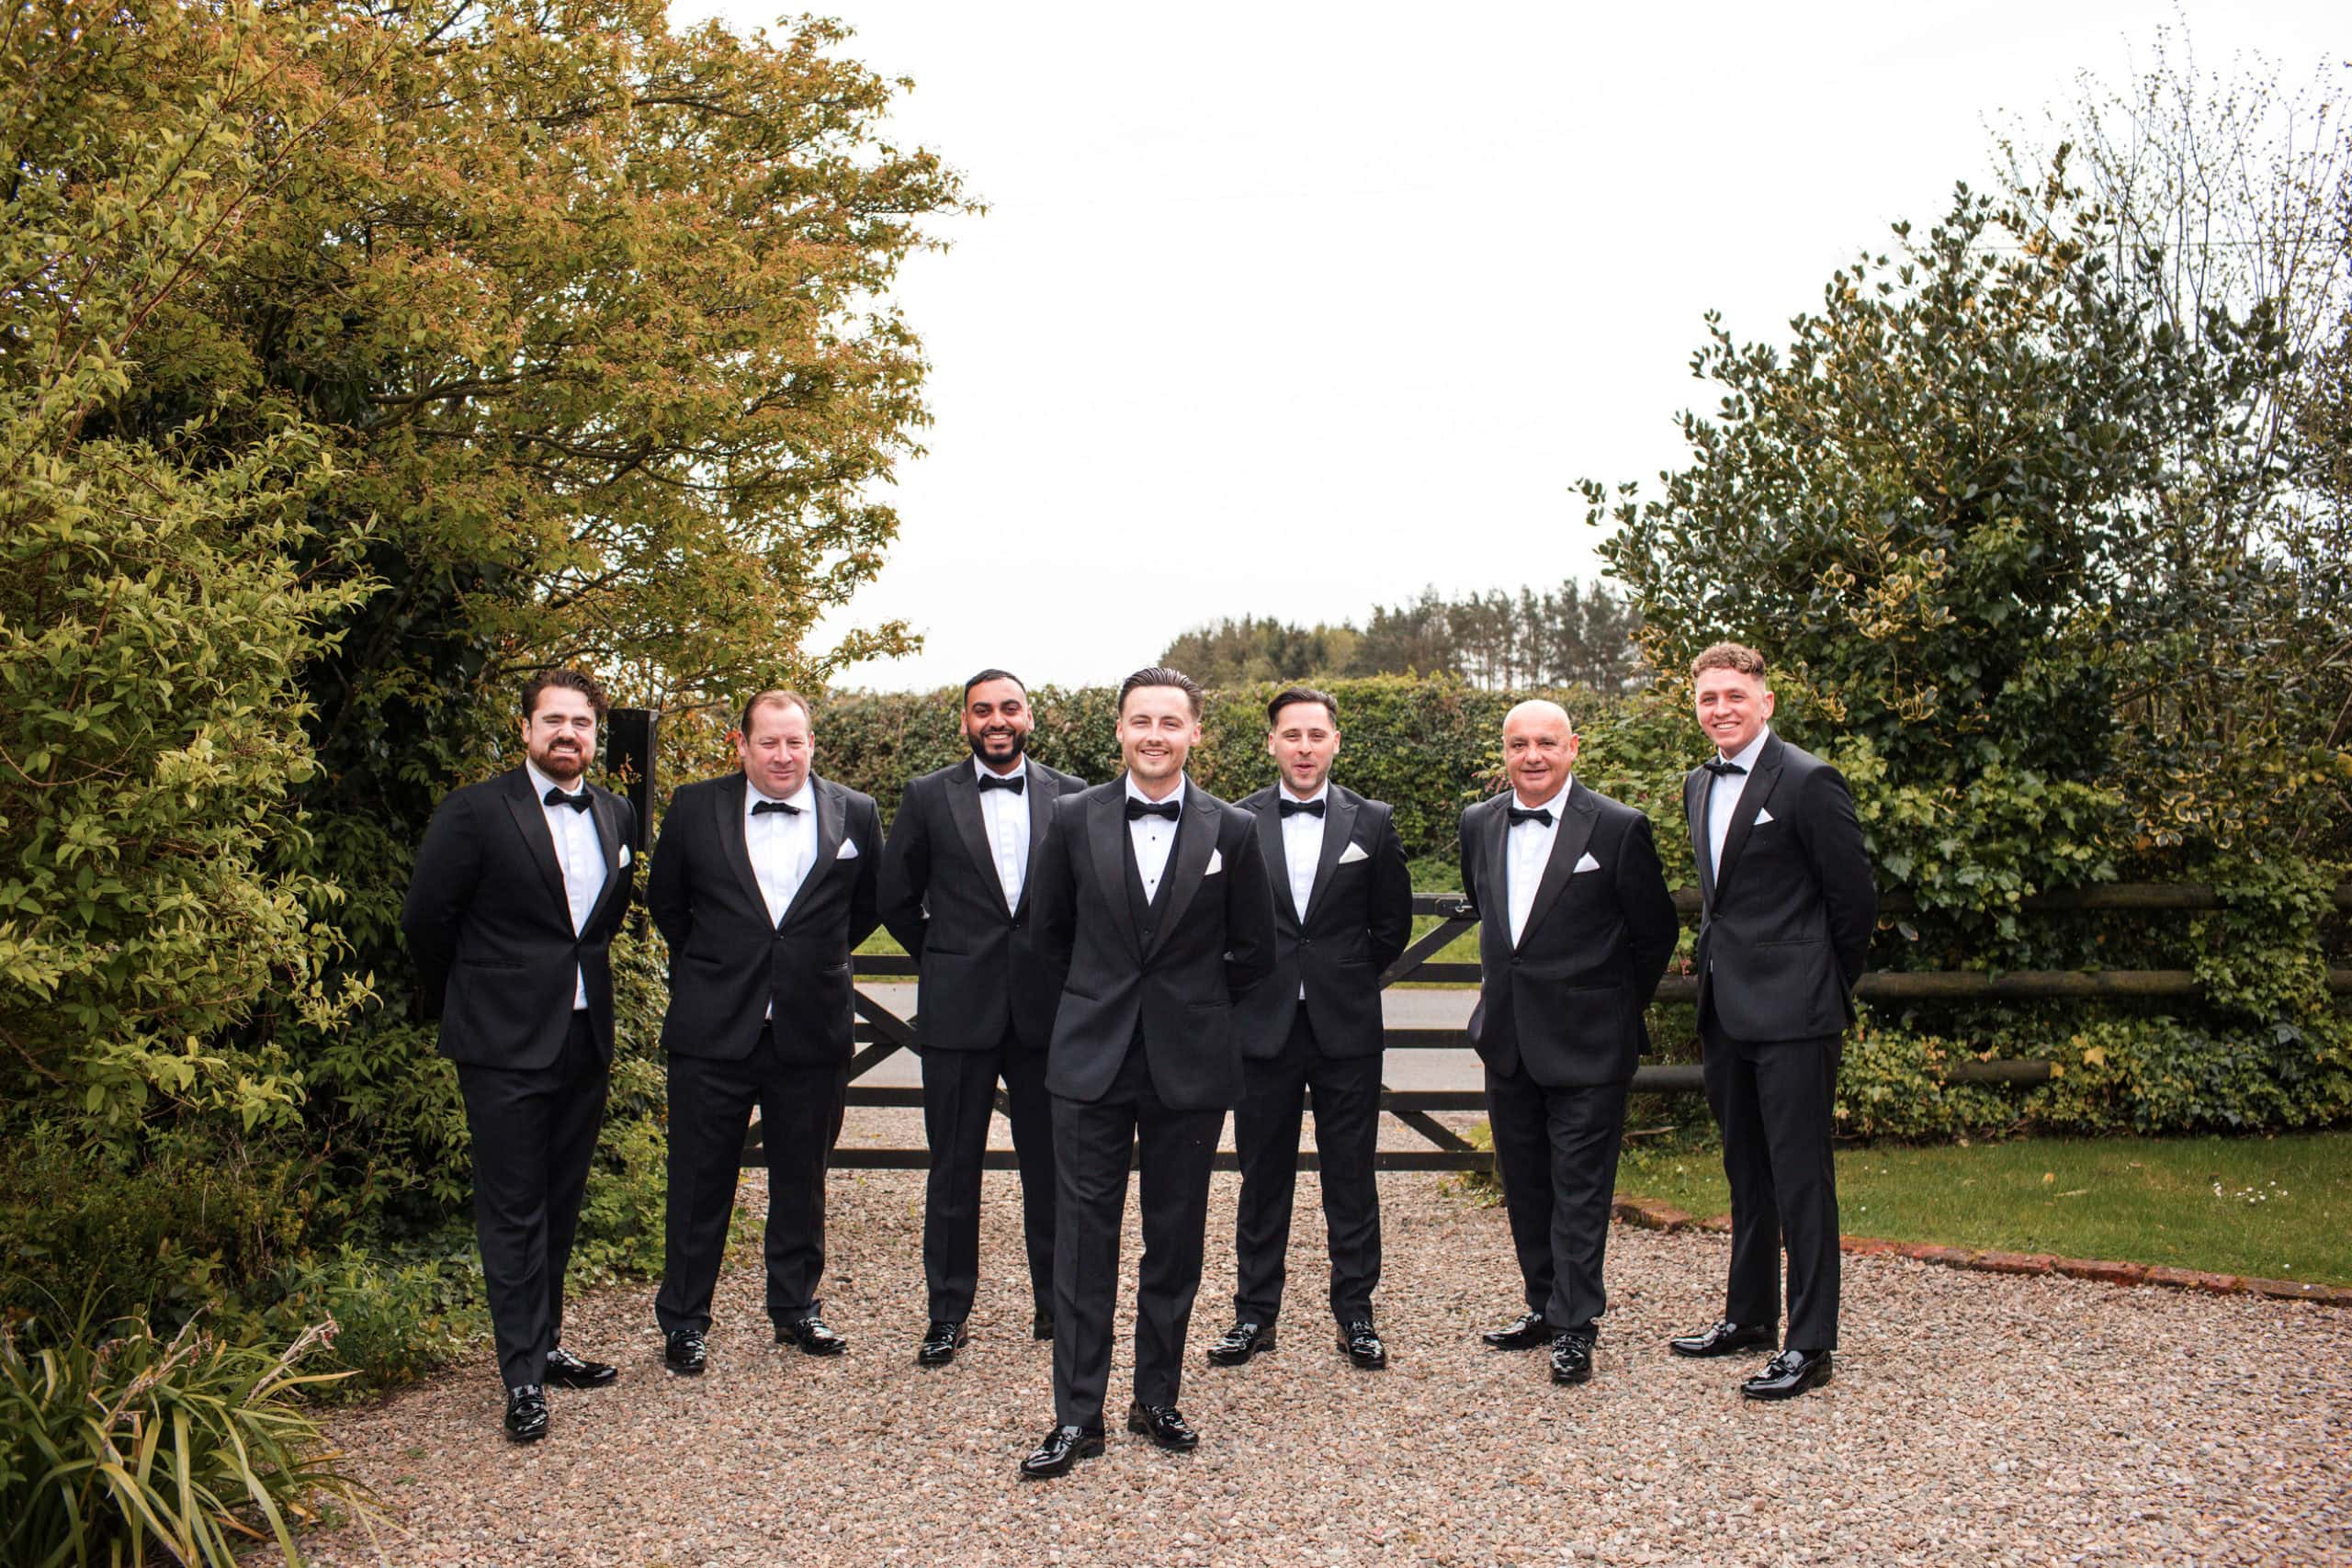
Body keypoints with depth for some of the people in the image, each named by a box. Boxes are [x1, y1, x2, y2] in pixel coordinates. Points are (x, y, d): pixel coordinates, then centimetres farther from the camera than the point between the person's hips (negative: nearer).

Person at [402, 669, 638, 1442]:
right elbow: (426, 919, -3)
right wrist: (461, 1005, 6)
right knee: (513, 1212, -1)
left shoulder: (615, 816, 8)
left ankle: (546, 1343, 27)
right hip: (506, 1044, -5)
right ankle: (523, 1377, 6)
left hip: (585, 1039, 6)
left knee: (559, 1205, 14)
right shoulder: (475, 812, -9)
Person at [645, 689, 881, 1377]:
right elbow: (665, 901, 13)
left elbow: (870, 905, 13)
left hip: (812, 1031, 1)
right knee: (700, 1182, 7)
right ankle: (683, 1321, 21)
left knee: (802, 1180, 13)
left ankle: (796, 1308, 29)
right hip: (713, 1030, -1)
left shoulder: (855, 814, -1)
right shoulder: (695, 809, -1)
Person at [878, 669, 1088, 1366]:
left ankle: (1055, 1302, 23)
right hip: (959, 1009, 0)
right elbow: (896, 898, 9)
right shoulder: (928, 797, 2)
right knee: (954, 1166, 6)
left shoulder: (1072, 797, 3)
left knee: (1052, 1163, 8)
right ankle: (947, 1315, 17)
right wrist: (944, 960, 8)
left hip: (1047, 1007, 1)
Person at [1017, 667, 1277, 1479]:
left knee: (1175, 1239, 9)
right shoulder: (1075, 818, 0)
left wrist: (1194, 1004, 8)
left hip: (1190, 1062, 0)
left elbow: (1253, 950, 7)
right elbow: (1050, 930, 12)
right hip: (1092, 1056, 0)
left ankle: (1158, 1399, 24)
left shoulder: (1233, 830, -1)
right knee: (1084, 1237, 1)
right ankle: (1077, 1416, 9)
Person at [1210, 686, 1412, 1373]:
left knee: (1351, 1175, 7)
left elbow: (1394, 922, 9)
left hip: (1346, 1028, 0)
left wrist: (1352, 978, 5)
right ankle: (1255, 1315, 19)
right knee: (1262, 1175, 8)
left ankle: (1355, 1314, 19)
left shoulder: (1372, 821, 1)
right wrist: (1246, 981, 3)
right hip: (1263, 1025, 0)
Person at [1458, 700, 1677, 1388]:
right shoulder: (1479, 824, 4)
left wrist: (1619, 1006, 5)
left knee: (1580, 1187, -1)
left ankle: (1575, 1327, 8)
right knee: (1524, 1183, 14)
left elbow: (1656, 932, -1)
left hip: (1586, 1044, -5)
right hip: (1507, 1039, 5)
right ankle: (1544, 1304, 28)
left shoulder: (1618, 828, -11)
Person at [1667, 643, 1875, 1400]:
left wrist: (1829, 987, 0)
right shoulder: (1699, 785, 13)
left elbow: (1855, 897, -8)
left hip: (1792, 1012, -8)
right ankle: (1748, 1316, 29)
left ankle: (1810, 1344, 3)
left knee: (1801, 1177, -4)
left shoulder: (1808, 782, -12)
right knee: (1746, 1174, 17)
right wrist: (1716, 964, 15)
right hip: (1726, 1011, 8)